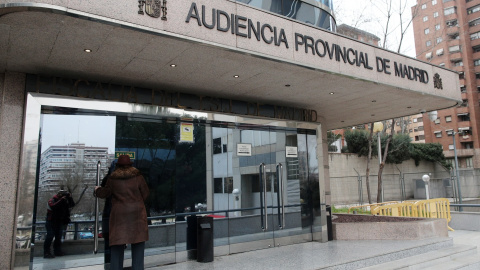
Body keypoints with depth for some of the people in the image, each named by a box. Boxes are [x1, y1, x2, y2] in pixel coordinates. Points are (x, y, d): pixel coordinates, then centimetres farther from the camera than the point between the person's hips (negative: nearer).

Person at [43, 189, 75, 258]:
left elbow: (72, 205, 5)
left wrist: (70, 198, -9)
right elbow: (53, 206, -32)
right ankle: (46, 253, -9)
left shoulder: (64, 201, 10)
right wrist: (61, 200, -31)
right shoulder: (51, 201, -11)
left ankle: (57, 251, 20)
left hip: (60, 222, 7)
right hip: (51, 222, -7)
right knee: (50, 237, -11)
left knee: (58, 237, 11)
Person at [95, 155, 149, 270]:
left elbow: (105, 193, 10)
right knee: (138, 243, 7)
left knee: (117, 244, 11)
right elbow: (145, 193, 1)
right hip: (137, 212, -1)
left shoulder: (112, 179, -1)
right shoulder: (137, 176, -3)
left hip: (119, 214, 1)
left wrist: (97, 190, 32)